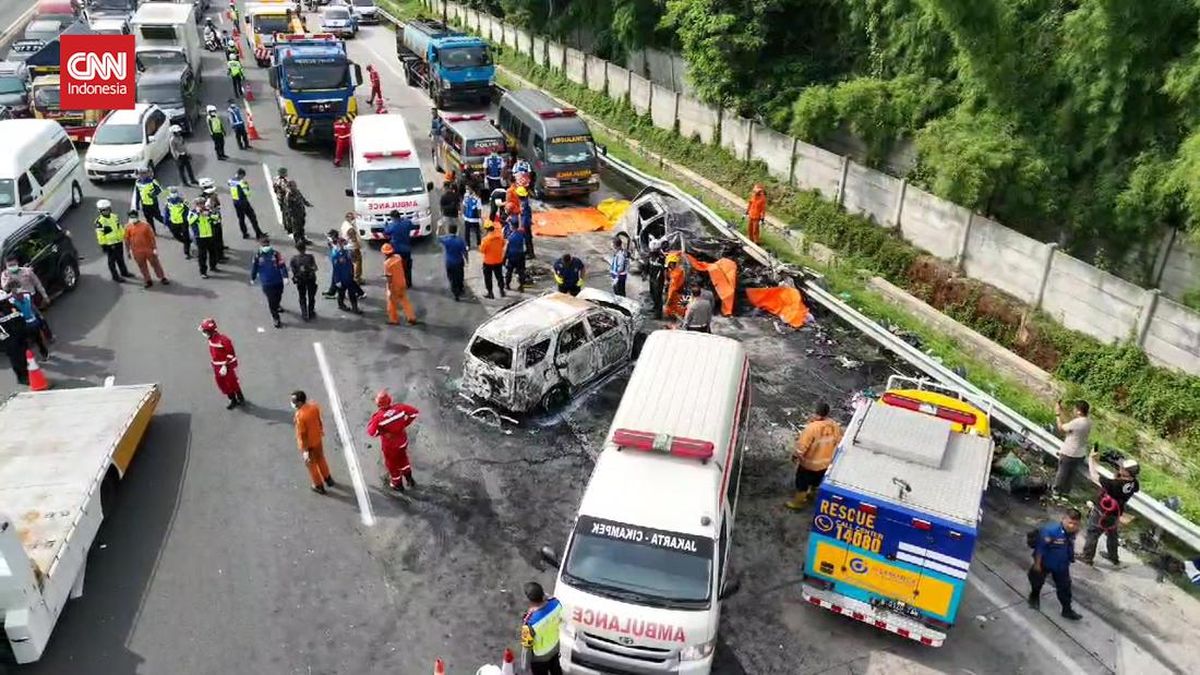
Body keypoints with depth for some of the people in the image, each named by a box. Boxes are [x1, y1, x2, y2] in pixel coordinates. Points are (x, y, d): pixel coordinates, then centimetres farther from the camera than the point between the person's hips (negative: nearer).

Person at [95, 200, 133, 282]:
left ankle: (124, 272, 39)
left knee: (120, 259, 22)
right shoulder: (99, 221, -17)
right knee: (112, 260, 6)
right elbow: (99, 235, -15)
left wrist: (123, 237, 16)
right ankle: (115, 276, 16)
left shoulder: (115, 217, 3)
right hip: (109, 245, -6)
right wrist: (102, 245, -15)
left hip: (119, 242, 6)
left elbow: (120, 228, 15)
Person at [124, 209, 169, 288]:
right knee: (142, 267, 11)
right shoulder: (128, 227, -3)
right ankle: (148, 281, 24)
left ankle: (163, 278, 21)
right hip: (137, 251, 2)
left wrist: (155, 248, -7)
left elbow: (152, 237, -5)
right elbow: (127, 240, 5)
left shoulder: (145, 225, -8)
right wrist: (128, 251, 7)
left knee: (155, 264, 8)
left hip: (149, 249, -1)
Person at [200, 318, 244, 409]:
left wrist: (225, 366, -22)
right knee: (223, 384, 13)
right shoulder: (211, 339, 2)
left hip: (227, 366, -8)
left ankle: (240, 399, 22)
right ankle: (233, 400, 25)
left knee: (232, 383, 4)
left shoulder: (223, 339, -24)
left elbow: (230, 354, -22)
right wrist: (214, 365, 17)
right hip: (217, 366, 8)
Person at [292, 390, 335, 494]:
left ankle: (319, 486, 33)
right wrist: (321, 431, 20)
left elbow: (301, 434, -25)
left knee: (311, 464, 17)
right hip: (317, 438, 6)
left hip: (308, 443, -6)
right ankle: (328, 479, 46)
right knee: (320, 458, 28)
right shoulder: (314, 406, -15)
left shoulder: (300, 416, -33)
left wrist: (304, 450, -17)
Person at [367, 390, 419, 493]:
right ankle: (409, 479, 50)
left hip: (389, 445, -4)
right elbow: (415, 412, -10)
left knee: (392, 464, 24)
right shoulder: (400, 408, -22)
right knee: (402, 458, 32)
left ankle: (398, 485, 45)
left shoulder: (379, 417, -33)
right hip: (402, 440, 4)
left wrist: (373, 420, -12)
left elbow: (371, 432, -26)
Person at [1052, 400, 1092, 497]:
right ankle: (1065, 491, 38)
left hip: (1068, 453, -7)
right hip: (1080, 454, 7)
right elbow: (1069, 424, 3)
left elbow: (1061, 428, -16)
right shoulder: (1088, 421, -6)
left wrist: (1057, 414, -9)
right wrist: (1062, 411, 3)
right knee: (1072, 473, 23)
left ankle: (1057, 490, 30)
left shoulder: (1077, 422, -29)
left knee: (1062, 472, 14)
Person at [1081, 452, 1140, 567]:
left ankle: (1087, 558, 34)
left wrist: (1091, 460, -17)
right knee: (1112, 535, 30)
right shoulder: (1134, 484, -22)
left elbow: (1094, 476, -30)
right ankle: (1114, 558, 49)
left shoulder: (1115, 484, -40)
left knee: (1092, 535, 17)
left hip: (1100, 514, -6)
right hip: (1115, 515, 6)